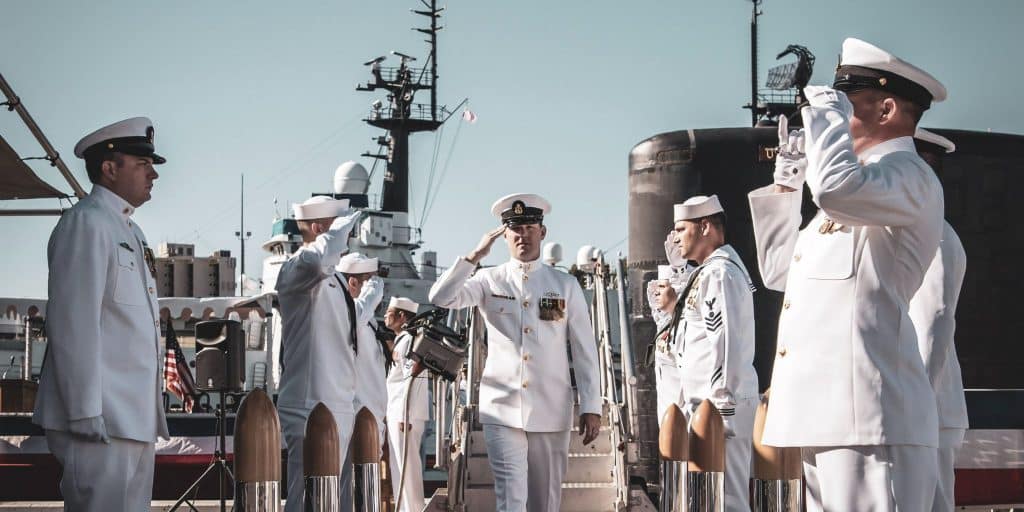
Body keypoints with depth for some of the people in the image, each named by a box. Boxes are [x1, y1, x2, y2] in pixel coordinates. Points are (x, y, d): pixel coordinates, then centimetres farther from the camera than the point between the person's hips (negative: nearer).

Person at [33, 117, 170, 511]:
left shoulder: (131, 232, 19)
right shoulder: (86, 222, -8)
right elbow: (74, 323, -15)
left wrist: (150, 414, 17)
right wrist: (87, 415, -20)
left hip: (135, 420, 9)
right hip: (101, 421, -9)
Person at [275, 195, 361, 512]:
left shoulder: (332, 278, 19)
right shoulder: (296, 269, -10)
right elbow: (319, 259, -34)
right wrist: (345, 223, -19)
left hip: (338, 409, 10)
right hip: (311, 411, -10)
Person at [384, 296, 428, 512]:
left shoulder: (410, 340, -9)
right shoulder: (399, 341, 21)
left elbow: (412, 380, -17)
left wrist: (405, 415, -22)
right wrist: (394, 414, 16)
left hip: (406, 413, -10)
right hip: (396, 413, 10)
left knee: (407, 468, -9)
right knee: (399, 468, 11)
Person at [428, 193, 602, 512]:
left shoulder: (566, 285, 5)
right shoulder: (490, 281, 5)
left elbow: (585, 351, 4)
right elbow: (440, 298, -11)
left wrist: (591, 407, -1)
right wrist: (475, 256, -14)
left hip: (551, 412, 1)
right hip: (503, 411, -1)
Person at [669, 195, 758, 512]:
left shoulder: (719, 274, -12)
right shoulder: (712, 271, 19)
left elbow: (727, 348, -19)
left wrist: (720, 412, -20)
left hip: (720, 407, -10)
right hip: (710, 405, 10)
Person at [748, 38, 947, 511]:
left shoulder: (907, 174, -4)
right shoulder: (862, 182, 27)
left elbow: (836, 188, -28)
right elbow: (779, 271, 34)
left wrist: (829, 116, -10)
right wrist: (786, 182, 29)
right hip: (828, 415, 10)